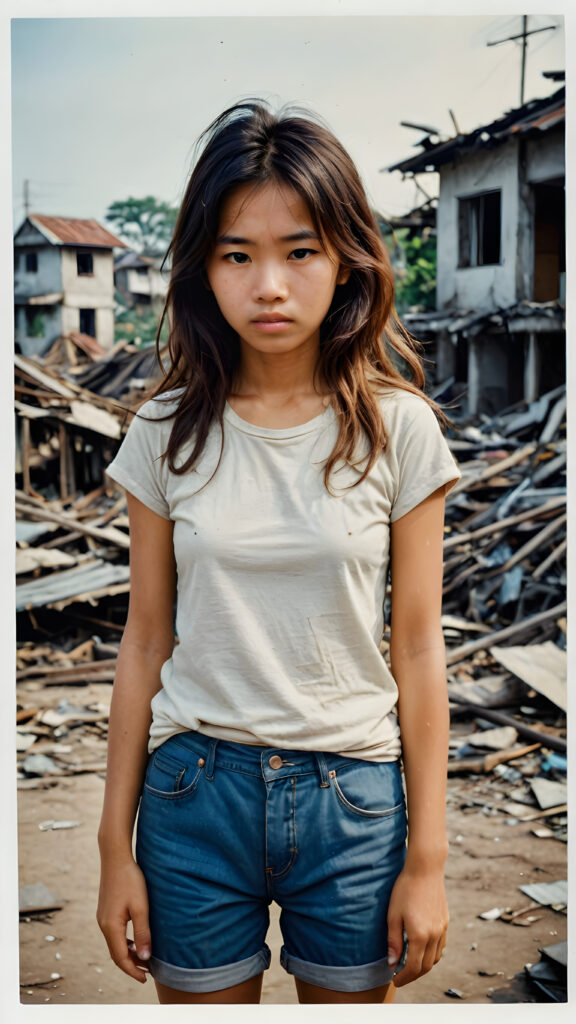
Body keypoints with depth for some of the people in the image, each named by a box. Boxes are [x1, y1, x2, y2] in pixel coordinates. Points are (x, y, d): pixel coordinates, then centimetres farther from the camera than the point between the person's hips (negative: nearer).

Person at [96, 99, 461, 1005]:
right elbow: (146, 642, 1)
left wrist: (427, 860, -3)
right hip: (194, 790, 1)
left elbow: (417, 648, -4)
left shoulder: (398, 427, -6)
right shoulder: (170, 430, -3)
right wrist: (116, 848, 3)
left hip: (354, 793, 0)